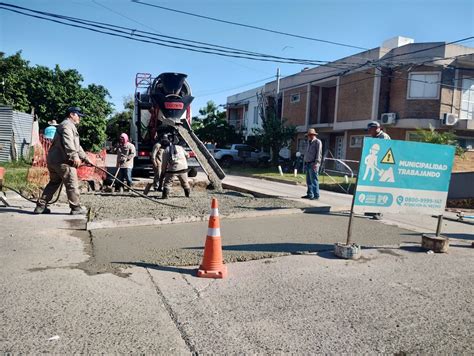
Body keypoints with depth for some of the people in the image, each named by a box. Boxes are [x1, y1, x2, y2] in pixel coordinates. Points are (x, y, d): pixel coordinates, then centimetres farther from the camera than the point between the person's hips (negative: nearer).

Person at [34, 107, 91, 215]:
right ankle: (76, 208, 3)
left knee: (54, 183, 17)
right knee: (72, 184, -3)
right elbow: (68, 142, -23)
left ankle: (40, 206, 19)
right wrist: (74, 156, -30)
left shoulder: (71, 127, 28)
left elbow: (77, 146, 32)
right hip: (62, 161, -11)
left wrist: (85, 158, 30)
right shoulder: (67, 125, -6)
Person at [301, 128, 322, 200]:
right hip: (308, 164, 8)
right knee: (308, 181, 10)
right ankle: (309, 194, 17)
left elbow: (319, 153, -12)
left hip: (313, 164, -8)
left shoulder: (317, 142, -4)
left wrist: (316, 163, -20)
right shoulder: (309, 143, 21)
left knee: (314, 180, -10)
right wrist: (305, 162, 19)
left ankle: (316, 195, -7)